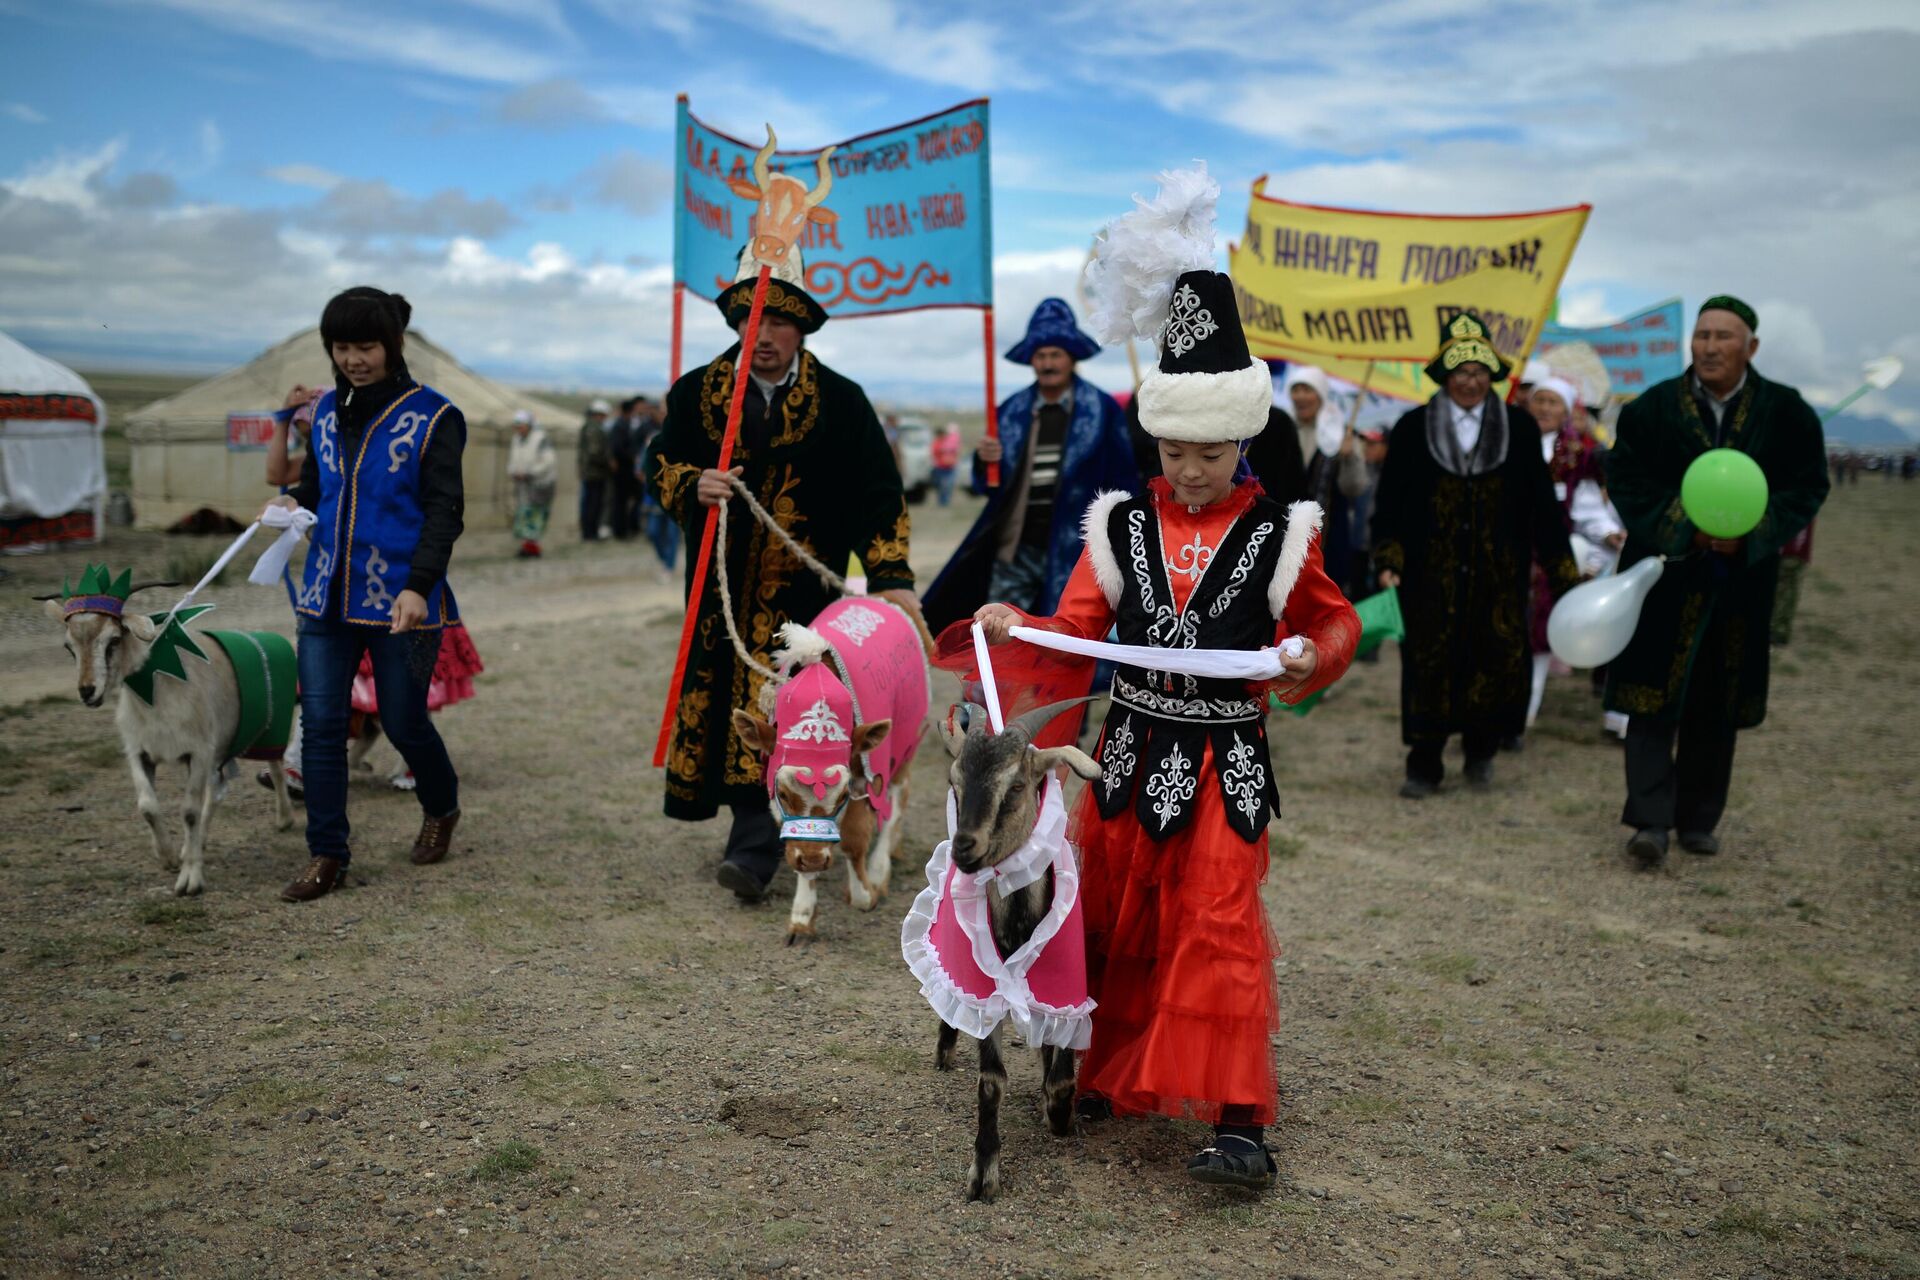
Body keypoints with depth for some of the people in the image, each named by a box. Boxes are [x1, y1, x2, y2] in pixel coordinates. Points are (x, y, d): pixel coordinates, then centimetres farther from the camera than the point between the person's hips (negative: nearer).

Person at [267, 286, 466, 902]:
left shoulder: (432, 416, -7)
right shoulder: (327, 410, 10)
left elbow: (444, 510, -11)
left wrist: (418, 585, -23)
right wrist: (293, 500, -2)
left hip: (399, 600, -5)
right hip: (328, 596, 5)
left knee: (403, 721, 5)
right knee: (320, 723, 0)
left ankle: (441, 809, 35)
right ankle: (326, 856, 11)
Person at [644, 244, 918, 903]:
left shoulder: (841, 401, 1)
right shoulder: (696, 391, 8)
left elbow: (878, 494, -1)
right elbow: (660, 461, 11)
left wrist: (890, 577, -12)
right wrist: (694, 486, -13)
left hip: (802, 588, -3)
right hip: (720, 584, 3)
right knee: (717, 700, 5)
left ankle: (755, 849, -9)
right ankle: (756, 833, 20)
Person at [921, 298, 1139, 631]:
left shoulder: (1103, 410, 0)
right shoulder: (1012, 411, 9)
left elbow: (1122, 482, 1)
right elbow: (991, 486, 13)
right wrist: (984, 461, -9)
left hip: (1072, 555, -3)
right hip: (1015, 552, 3)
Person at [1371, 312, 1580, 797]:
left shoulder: (1519, 427, 7)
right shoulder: (1413, 428, 4)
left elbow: (1541, 502, 7)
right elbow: (1390, 501, 3)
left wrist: (1563, 571, 4)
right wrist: (1389, 559, -9)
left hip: (1500, 575, 1)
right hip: (1431, 575, -1)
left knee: (1499, 662, 1)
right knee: (1429, 665, 2)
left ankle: (1481, 749, 25)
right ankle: (1424, 766, 15)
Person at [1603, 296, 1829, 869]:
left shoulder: (1786, 412, 0)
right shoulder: (1654, 407, -3)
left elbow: (1807, 486, 1)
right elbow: (1625, 479, -3)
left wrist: (1750, 532, -15)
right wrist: (1683, 526, -16)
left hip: (1740, 581, 2)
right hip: (1667, 575, -1)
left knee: (1717, 707, 9)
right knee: (1656, 698, -8)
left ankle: (1698, 819, 20)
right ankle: (1651, 821, -7)